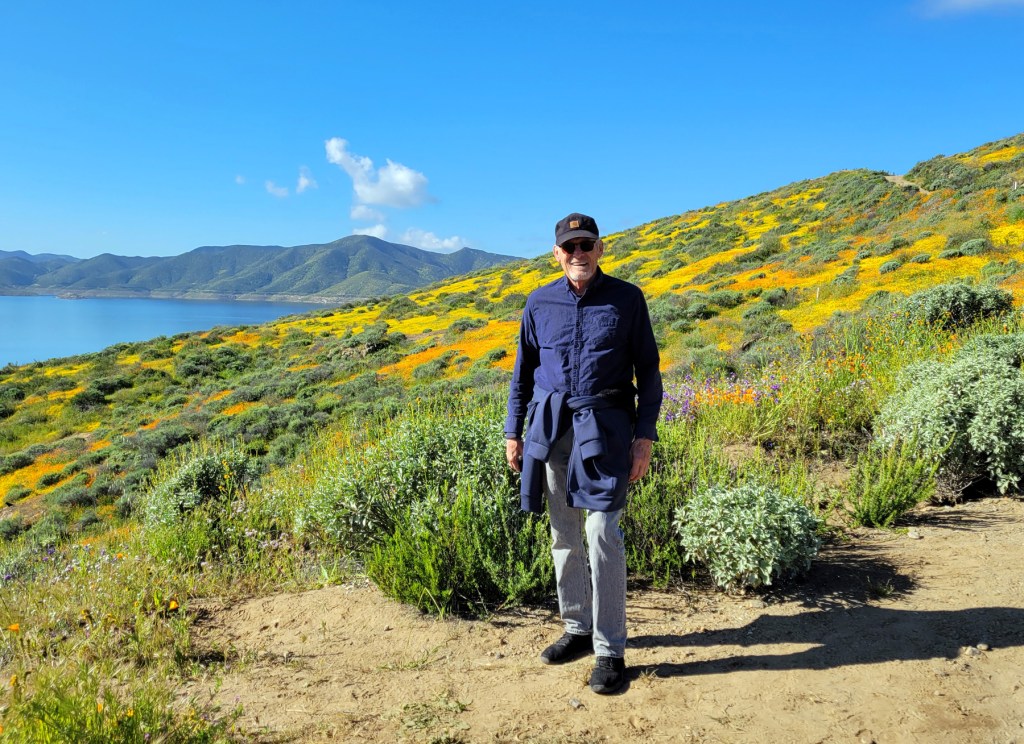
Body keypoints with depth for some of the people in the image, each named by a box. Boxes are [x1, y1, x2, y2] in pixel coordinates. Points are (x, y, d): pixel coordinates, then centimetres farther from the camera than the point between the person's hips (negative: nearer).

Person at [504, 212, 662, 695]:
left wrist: (645, 437, -5)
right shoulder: (540, 303, 7)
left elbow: (648, 370, 2)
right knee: (563, 537, 11)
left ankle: (609, 651, 4)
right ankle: (577, 630, 28)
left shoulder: (627, 299, 0)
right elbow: (523, 370, 15)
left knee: (602, 536, -9)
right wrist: (513, 432, 11)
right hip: (550, 428, 4)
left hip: (604, 429, -3)